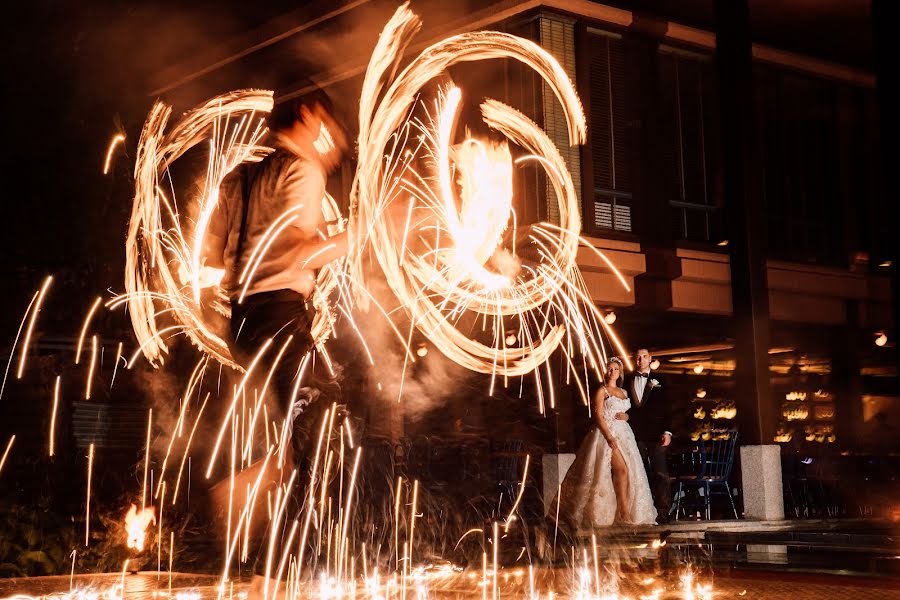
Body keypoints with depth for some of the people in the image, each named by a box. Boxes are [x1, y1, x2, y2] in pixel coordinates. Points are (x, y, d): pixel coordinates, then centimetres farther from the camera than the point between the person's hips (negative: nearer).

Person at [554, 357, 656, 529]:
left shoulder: (624, 392, 18)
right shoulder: (602, 391, -3)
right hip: (607, 433, -7)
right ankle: (624, 514, -15)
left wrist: (626, 416, -1)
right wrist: (610, 438, -21)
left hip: (624, 434, 7)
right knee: (622, 469, -17)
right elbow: (598, 416, -11)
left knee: (630, 471, -1)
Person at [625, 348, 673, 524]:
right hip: (636, 435, 1)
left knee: (661, 474, -7)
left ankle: (662, 513, -6)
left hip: (656, 434, -1)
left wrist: (667, 432, -4)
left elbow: (666, 408, 5)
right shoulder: (628, 381, 12)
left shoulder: (658, 381, 10)